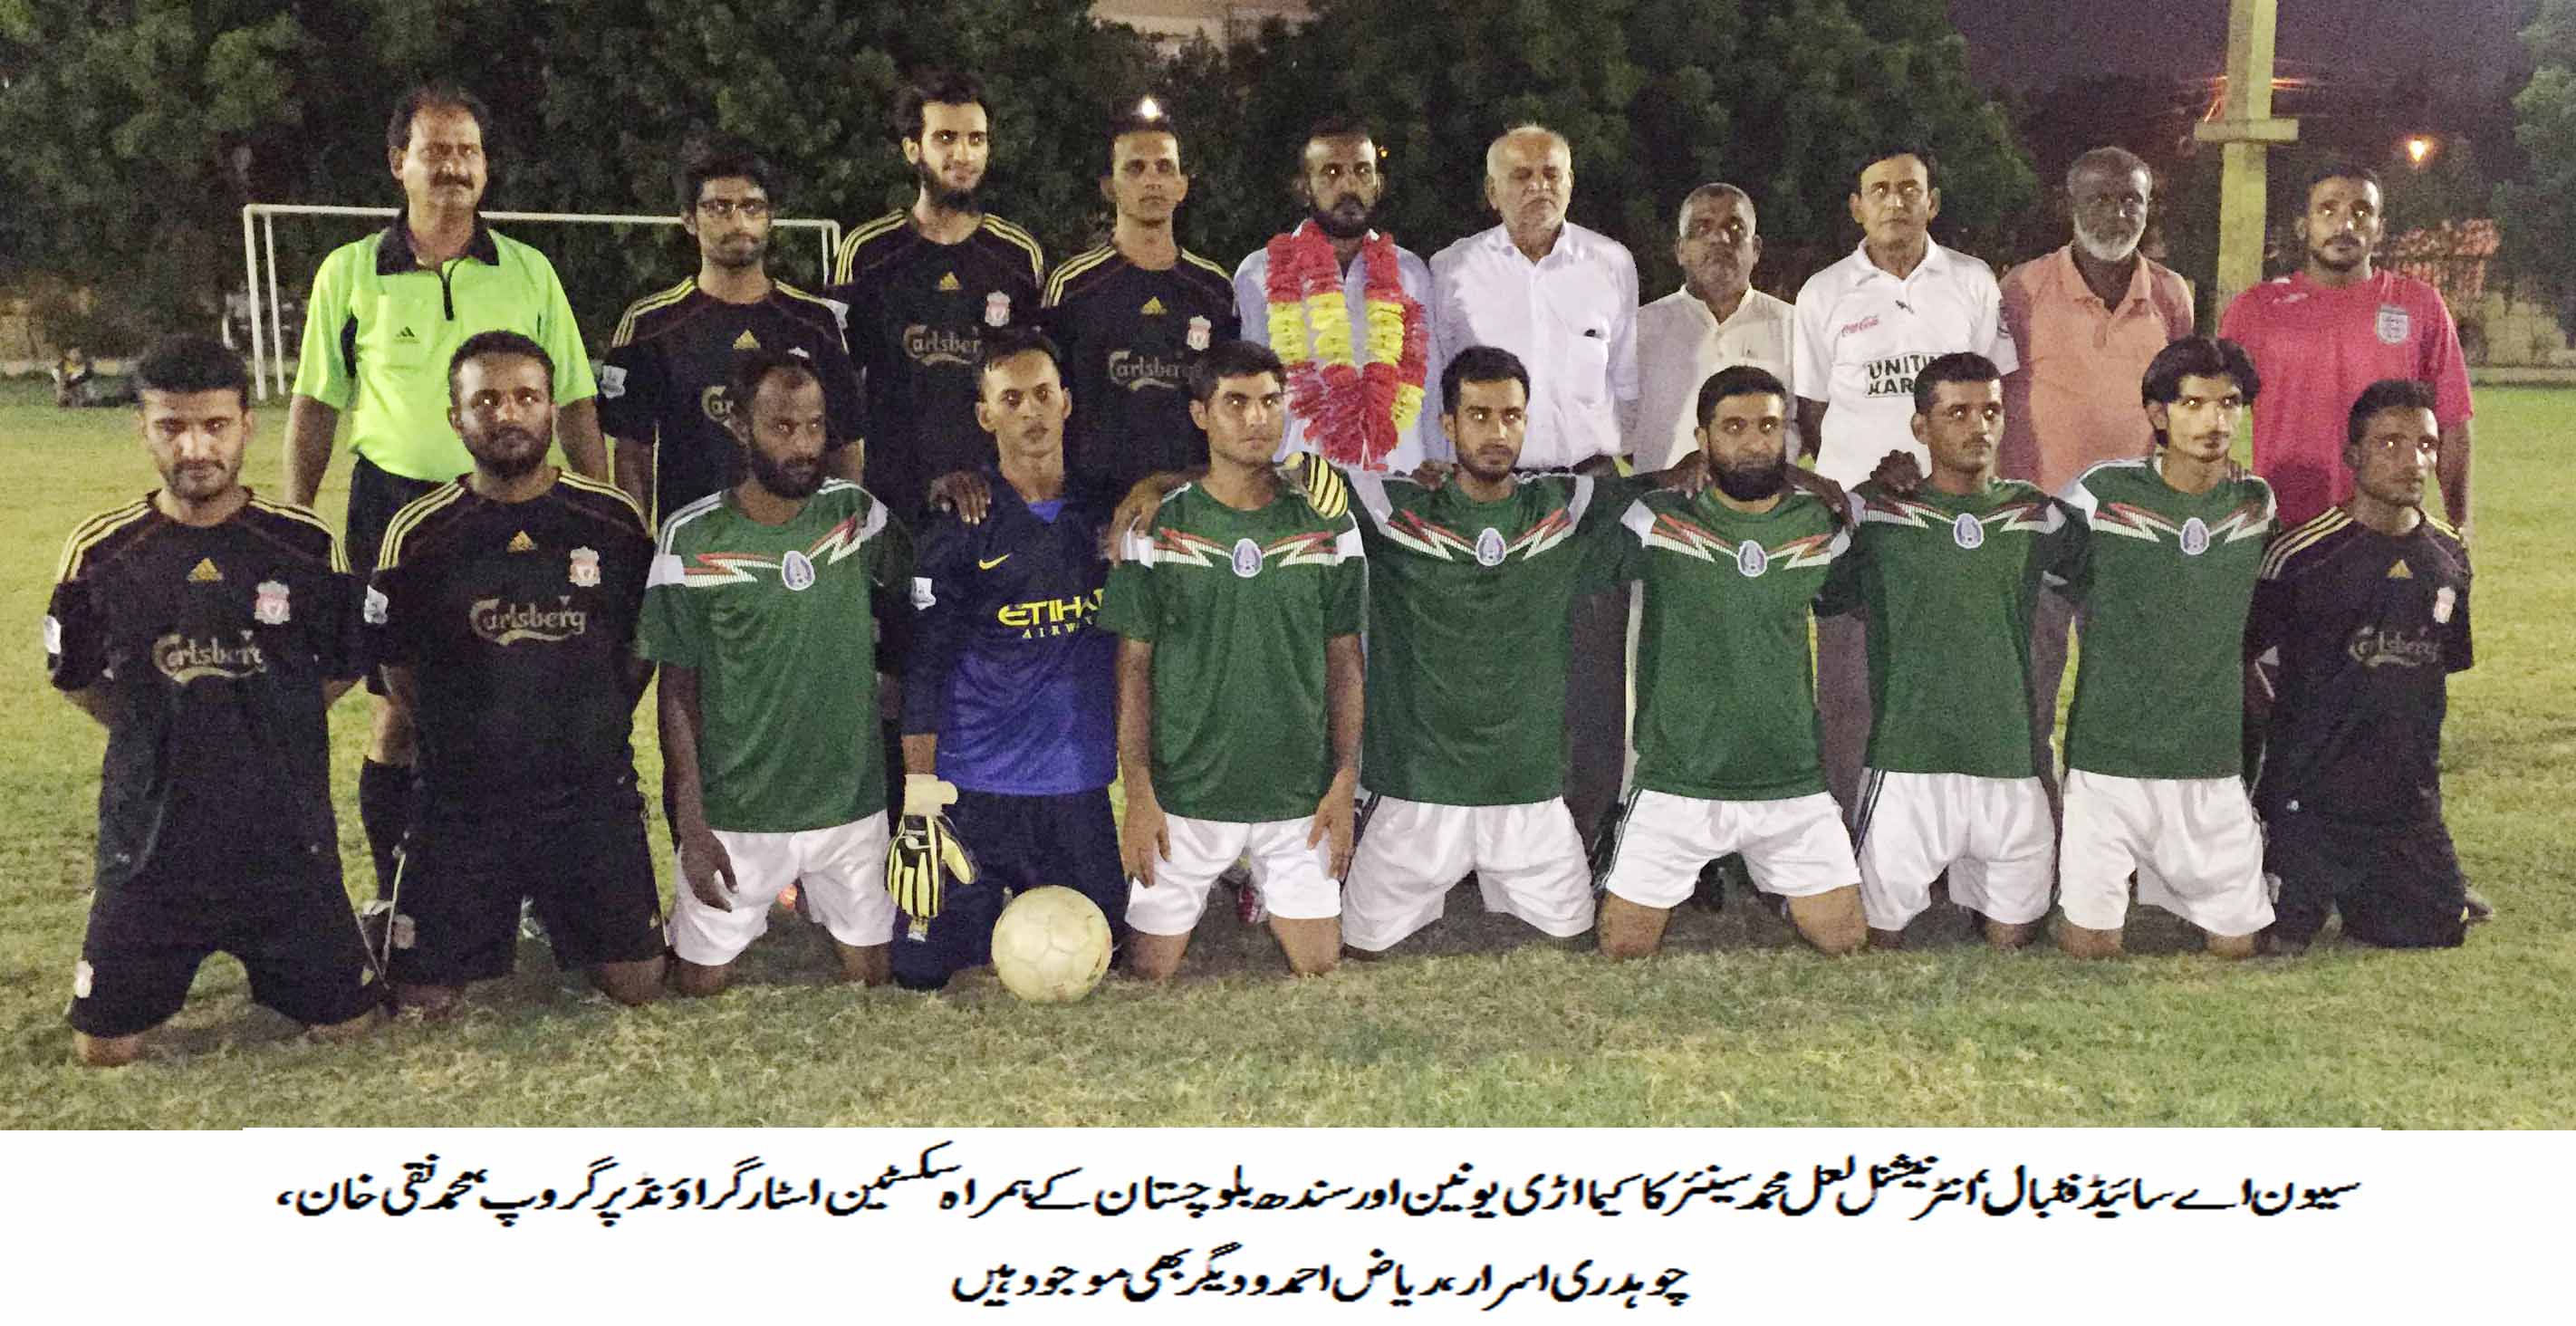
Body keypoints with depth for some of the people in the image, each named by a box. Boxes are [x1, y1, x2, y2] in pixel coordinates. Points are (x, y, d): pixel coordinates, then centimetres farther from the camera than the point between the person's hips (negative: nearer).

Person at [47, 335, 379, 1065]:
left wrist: (264, 730, 8)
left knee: (346, 1024, 5)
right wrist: (167, 738, 8)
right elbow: (79, 681, 9)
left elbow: (342, 669, 7)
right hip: (150, 844, 0)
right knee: (104, 1048, 4)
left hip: (287, 840, 0)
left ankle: (269, 957, 35)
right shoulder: (100, 554, -5)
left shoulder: (307, 546, -7)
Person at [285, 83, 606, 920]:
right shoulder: (350, 272, 5)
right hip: (393, 506, 0)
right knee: (397, 713, 3)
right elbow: (315, 406, 8)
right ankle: (393, 898, 16)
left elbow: (573, 402, 8)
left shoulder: (528, 271, 6)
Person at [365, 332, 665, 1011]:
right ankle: (493, 917, 32)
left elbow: (644, 646, 10)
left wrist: (594, 729, 5)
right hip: (460, 803, 0)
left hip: (592, 796, 1)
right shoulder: (418, 535, -4)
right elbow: (399, 674, 5)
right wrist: (468, 744, 2)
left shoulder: (614, 520, -2)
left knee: (637, 983, 1)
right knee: (422, 999, 0)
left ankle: (561, 910, 33)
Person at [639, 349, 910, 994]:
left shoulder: (856, 511, 0)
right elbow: (678, 692, -4)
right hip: (735, 817, -2)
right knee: (702, 984, 6)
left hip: (853, 801, 3)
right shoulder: (692, 540, -9)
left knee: (873, 976, 11)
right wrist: (691, 826, -9)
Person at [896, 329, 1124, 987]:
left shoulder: (1104, 512, 6)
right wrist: (919, 796, -12)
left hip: (1080, 785, 3)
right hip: (975, 789, -3)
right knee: (926, 970, -2)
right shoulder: (959, 528, -5)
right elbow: (922, 672, -7)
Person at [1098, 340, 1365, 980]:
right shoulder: (1157, 528, -3)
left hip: (1300, 797, 1)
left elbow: (1344, 658, 6)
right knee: (1149, 975, 4)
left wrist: (1345, 781, -2)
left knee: (1322, 971, 5)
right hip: (1185, 798, -1)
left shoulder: (1328, 527, 2)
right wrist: (1139, 795, -7)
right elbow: (1134, 665, -1)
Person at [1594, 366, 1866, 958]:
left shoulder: (1822, 527, 4)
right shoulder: (1657, 522, -5)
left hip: (1794, 785, 2)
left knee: (1848, 943, 6)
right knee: (1623, 951, 2)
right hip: (1676, 785, -2)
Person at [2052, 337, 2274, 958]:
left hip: (2214, 759, 3)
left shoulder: (2257, 504, 4)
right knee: (2090, 943, -4)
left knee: (2237, 943, 7)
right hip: (2110, 754, -3)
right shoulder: (2101, 493, -8)